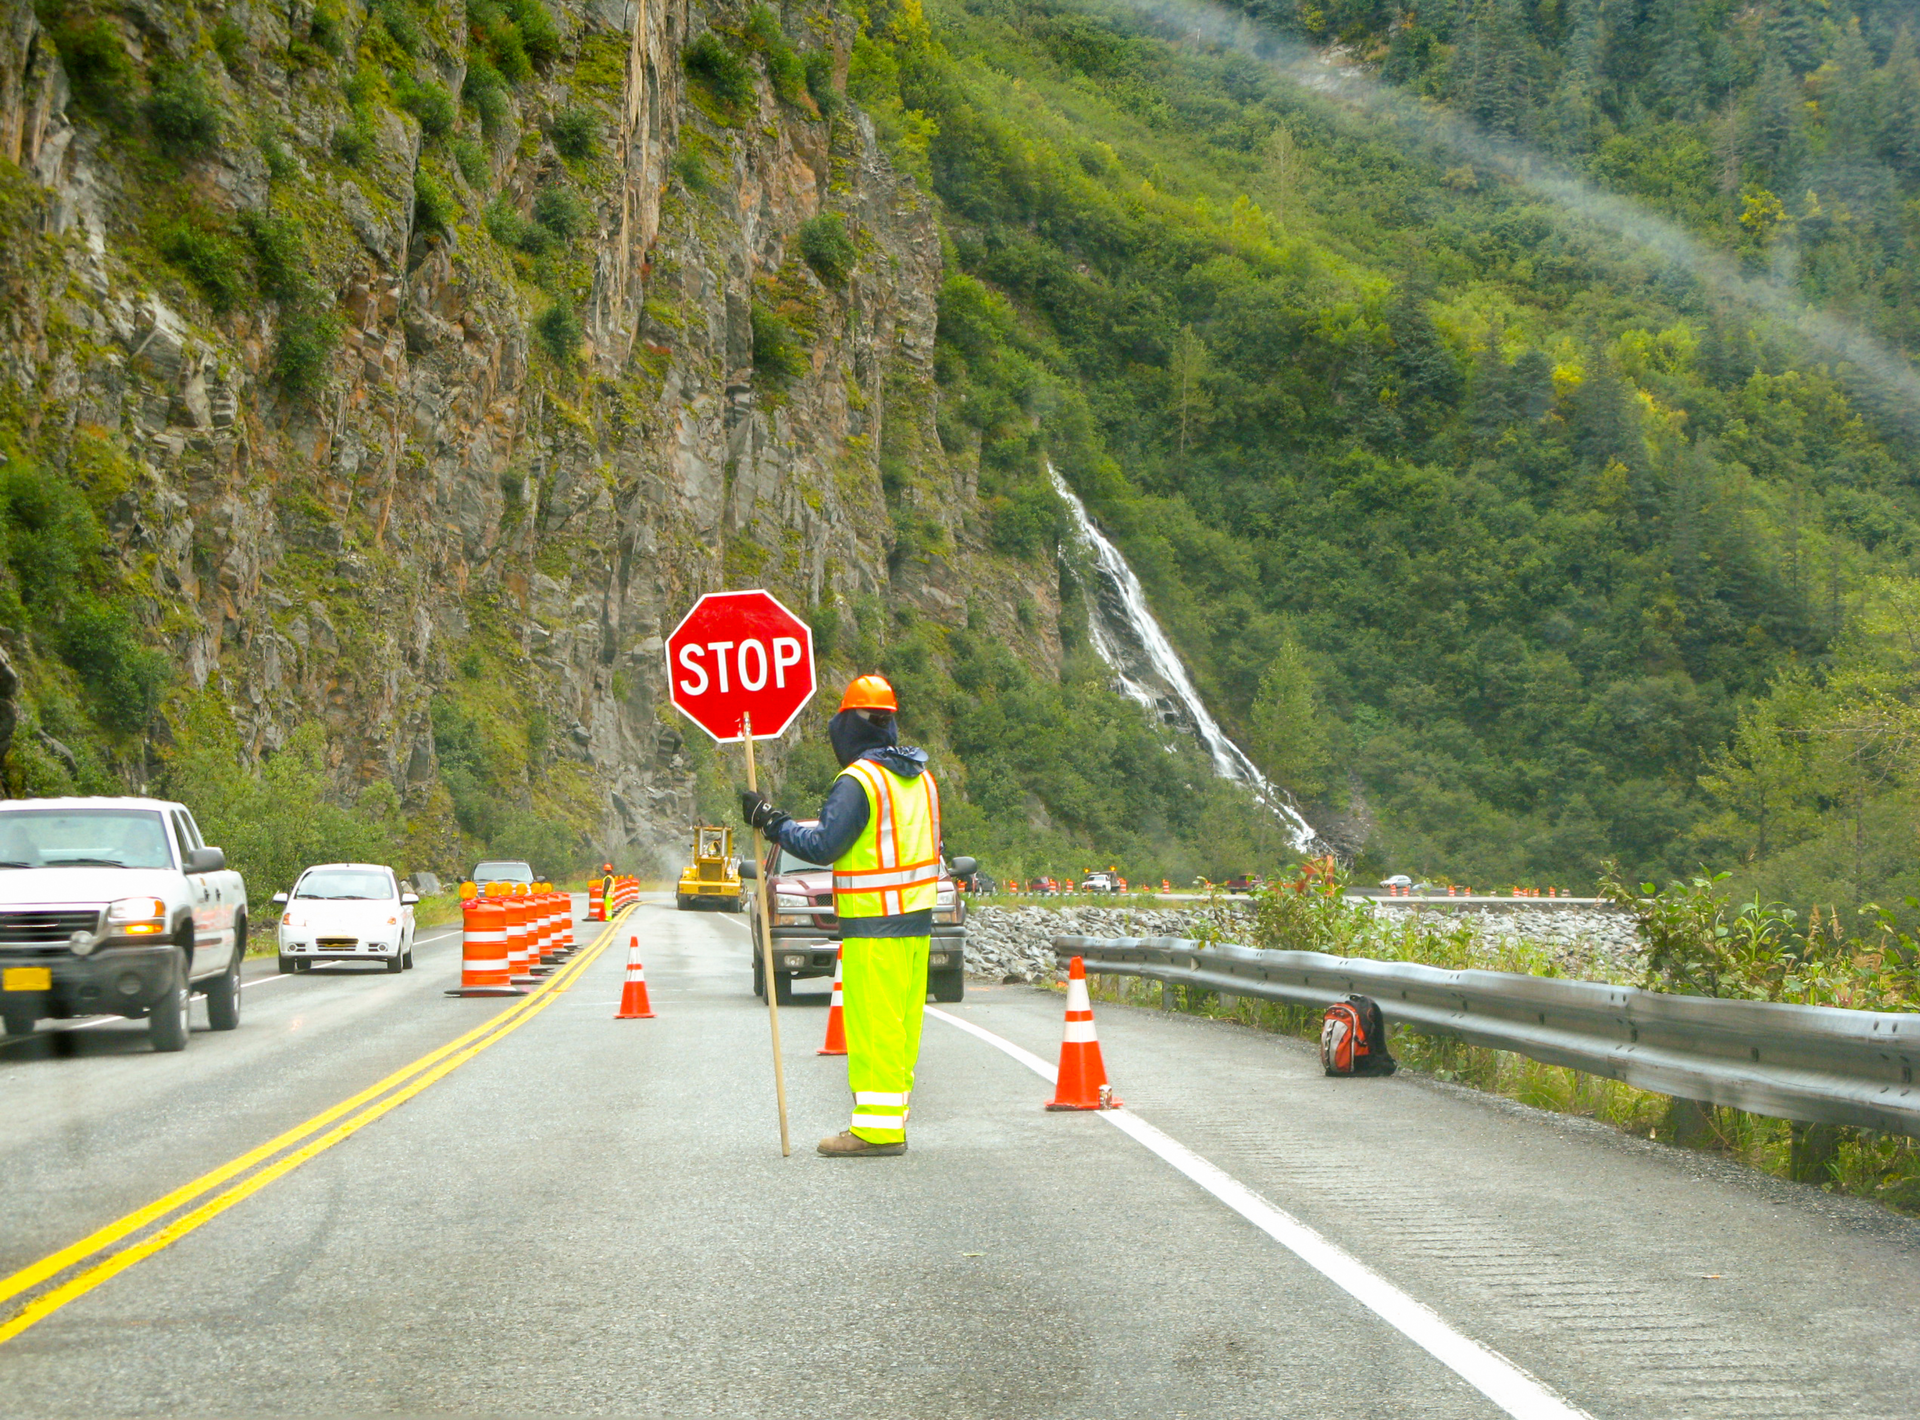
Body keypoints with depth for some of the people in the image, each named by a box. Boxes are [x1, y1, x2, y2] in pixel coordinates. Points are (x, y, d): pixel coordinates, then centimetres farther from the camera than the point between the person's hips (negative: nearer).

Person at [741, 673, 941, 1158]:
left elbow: (822, 845, -15)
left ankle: (877, 1125, -7)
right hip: (917, 918, 9)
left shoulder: (858, 781, -14)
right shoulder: (920, 776, 13)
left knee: (873, 1022, -6)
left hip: (874, 923, -8)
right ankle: (892, 1115, 17)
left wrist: (772, 822, -4)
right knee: (903, 1021, 11)